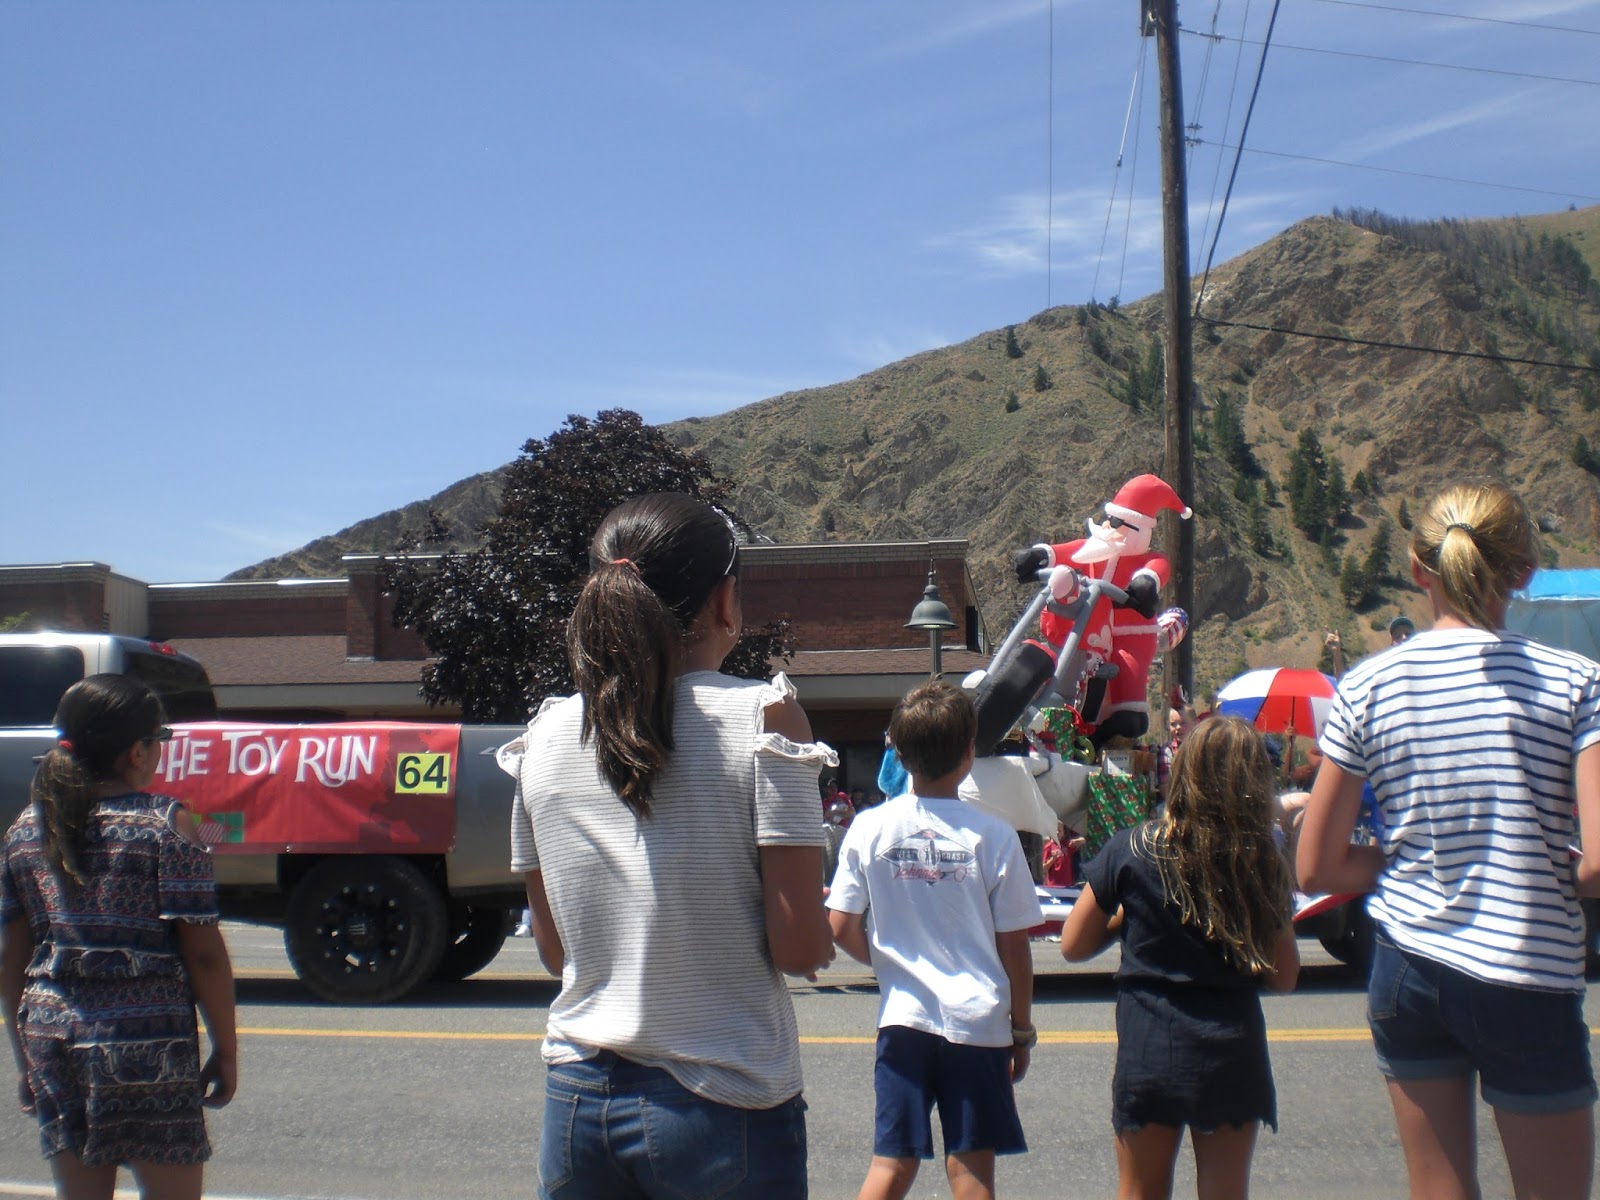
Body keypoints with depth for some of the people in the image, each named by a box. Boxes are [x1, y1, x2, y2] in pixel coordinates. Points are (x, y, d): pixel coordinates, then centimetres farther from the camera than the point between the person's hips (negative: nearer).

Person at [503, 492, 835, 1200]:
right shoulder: (762, 717, -11)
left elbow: (553, 950, 9)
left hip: (577, 1101, 4)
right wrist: (825, 926, 7)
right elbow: (800, 949, -13)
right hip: (722, 1109, -4)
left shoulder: (545, 737, 1)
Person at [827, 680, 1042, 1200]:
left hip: (903, 1016, 2)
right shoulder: (993, 836, -9)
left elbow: (840, 928, -2)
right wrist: (1022, 1029, 8)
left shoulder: (869, 829, -4)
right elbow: (1014, 947, -4)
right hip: (978, 1019, -2)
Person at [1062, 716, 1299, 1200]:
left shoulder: (1132, 850, -9)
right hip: (1232, 1055, 1)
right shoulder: (1264, 862, -6)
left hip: (1147, 1052, 0)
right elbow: (1284, 976, 1)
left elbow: (1073, 946, -2)